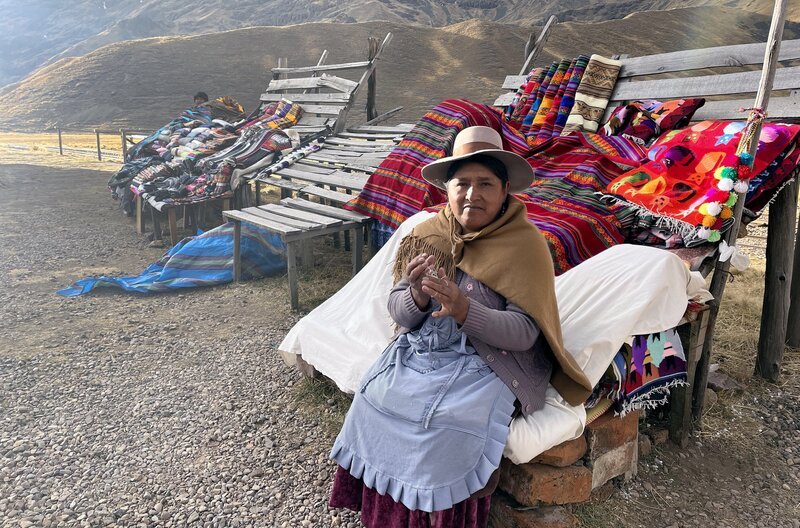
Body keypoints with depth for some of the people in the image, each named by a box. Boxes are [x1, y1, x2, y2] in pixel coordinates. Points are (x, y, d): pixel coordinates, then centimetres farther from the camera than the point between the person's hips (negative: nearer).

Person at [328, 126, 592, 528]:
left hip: (489, 360, -3)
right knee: (375, 398, -19)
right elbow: (399, 313, -1)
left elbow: (524, 333, -18)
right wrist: (417, 296, -25)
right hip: (422, 349, 4)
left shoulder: (524, 243, -11)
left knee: (452, 419, -28)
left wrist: (464, 310, -34)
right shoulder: (427, 234, 1)